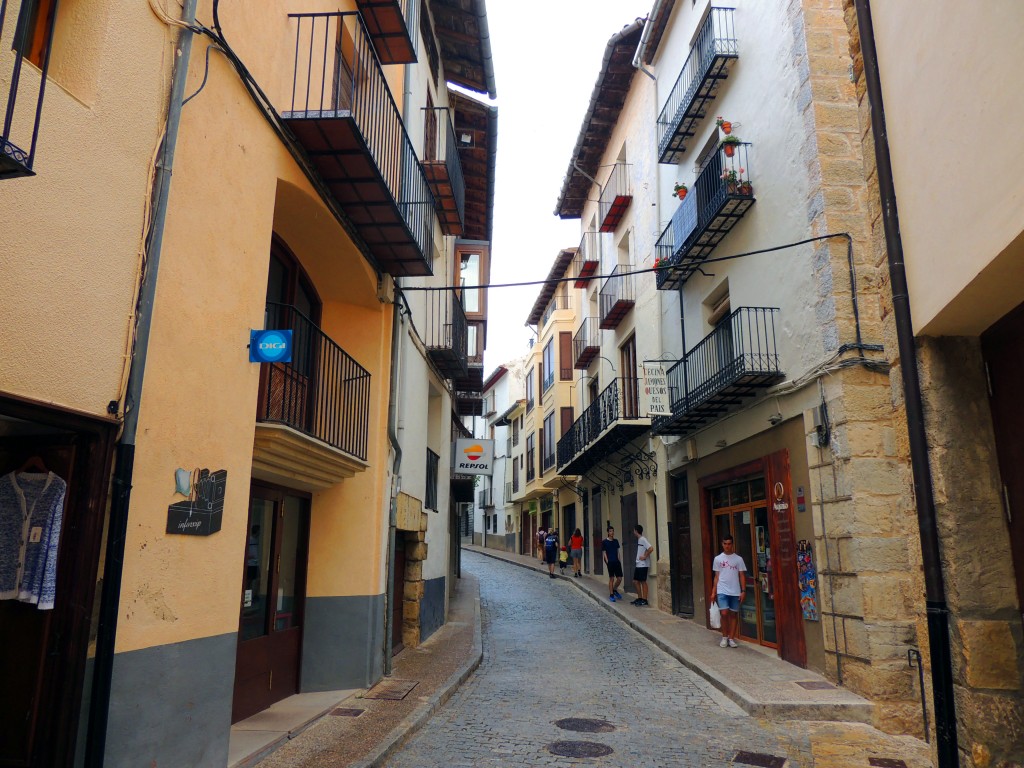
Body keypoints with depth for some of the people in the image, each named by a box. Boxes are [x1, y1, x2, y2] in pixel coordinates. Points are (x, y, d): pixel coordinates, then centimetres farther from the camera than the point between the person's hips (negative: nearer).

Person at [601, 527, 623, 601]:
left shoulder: (616, 541, 12)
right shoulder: (604, 542, -3)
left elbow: (617, 551, 17)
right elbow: (604, 553, -4)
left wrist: (619, 560, 8)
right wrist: (607, 561, -11)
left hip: (617, 562, 5)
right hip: (610, 562, -5)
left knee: (619, 578, 4)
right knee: (611, 579, -1)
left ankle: (615, 590, 29)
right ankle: (611, 595, 9)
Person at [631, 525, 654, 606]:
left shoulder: (643, 539, -15)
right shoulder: (639, 540, 14)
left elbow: (651, 549, -26)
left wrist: (645, 557, -19)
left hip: (643, 565, -9)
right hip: (638, 564, 9)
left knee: (643, 582, -3)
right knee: (636, 581, 12)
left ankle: (644, 600, 3)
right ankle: (639, 598, 20)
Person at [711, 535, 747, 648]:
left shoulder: (738, 559, 2)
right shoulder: (718, 559, 4)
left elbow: (742, 576, 4)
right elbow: (717, 576, 8)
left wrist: (743, 590, -4)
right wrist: (713, 592, 6)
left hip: (735, 591, 1)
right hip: (722, 591, -1)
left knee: (734, 614, 6)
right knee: (724, 613, -10)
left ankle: (731, 638, 16)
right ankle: (724, 637, 8)